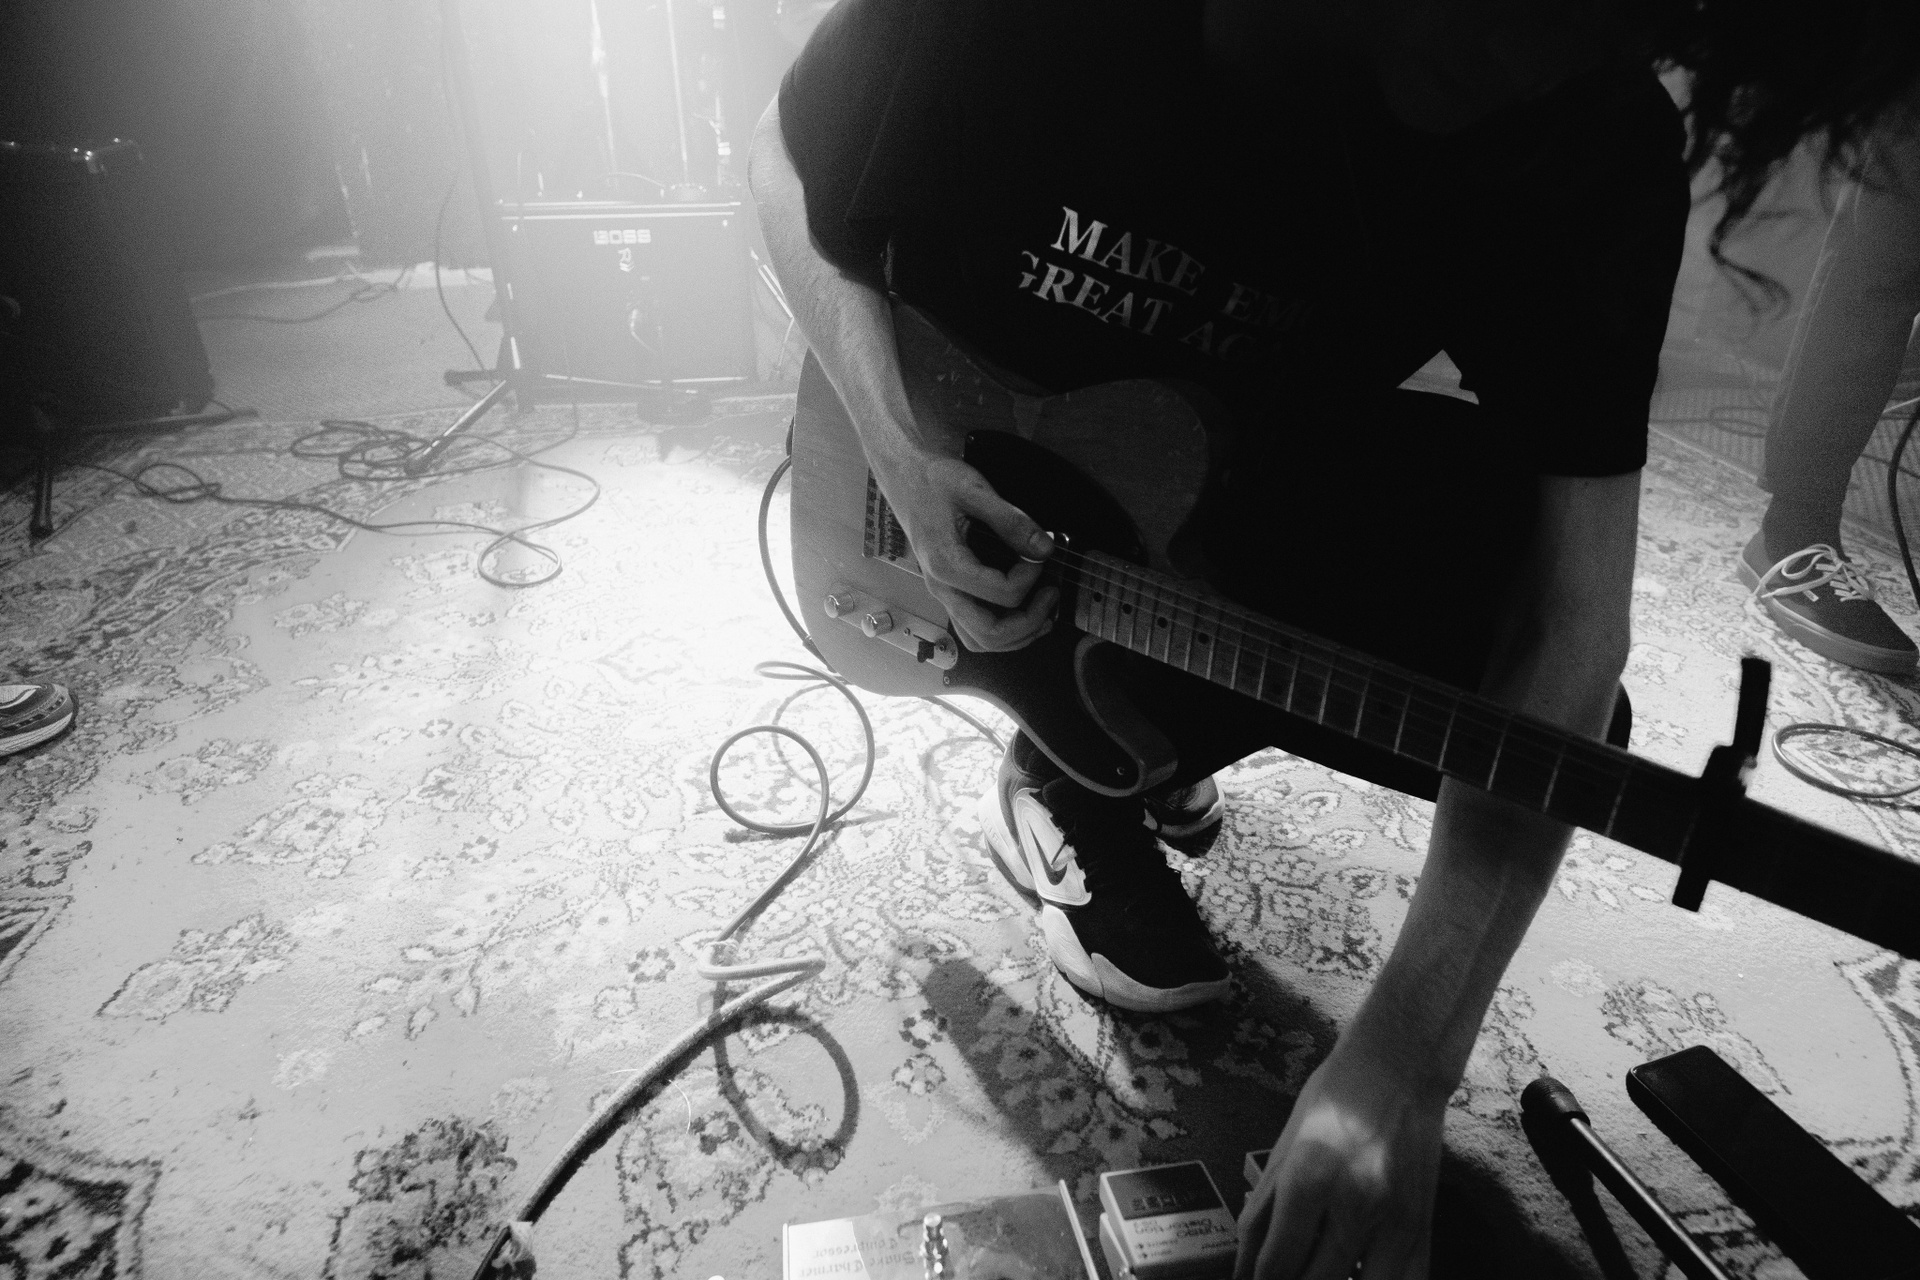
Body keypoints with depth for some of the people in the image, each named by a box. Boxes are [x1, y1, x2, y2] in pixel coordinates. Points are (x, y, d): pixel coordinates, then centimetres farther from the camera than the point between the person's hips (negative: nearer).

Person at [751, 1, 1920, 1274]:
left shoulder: (1598, 150, -24)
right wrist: (900, 451, -28)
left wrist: (1405, 1062, -34)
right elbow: (791, 169, -10)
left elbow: (1571, 601, -27)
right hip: (980, 462, -2)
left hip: (1263, 470, 3)